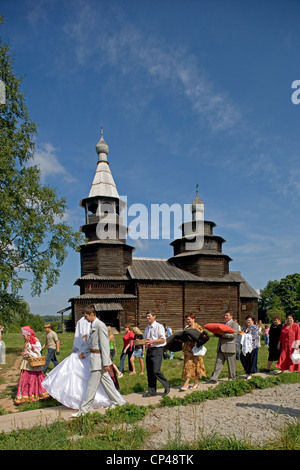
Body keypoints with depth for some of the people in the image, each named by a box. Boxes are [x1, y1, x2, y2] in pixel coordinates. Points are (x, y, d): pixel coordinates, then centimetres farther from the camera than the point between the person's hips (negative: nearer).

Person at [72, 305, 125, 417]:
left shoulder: (100, 325, -19)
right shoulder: (93, 325, 11)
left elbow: (105, 345, -20)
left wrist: (106, 363, -20)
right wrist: (83, 352, 15)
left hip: (99, 357, -10)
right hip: (94, 357, 10)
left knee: (92, 385, 0)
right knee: (106, 381, 16)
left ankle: (84, 410, 10)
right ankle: (118, 401, 27)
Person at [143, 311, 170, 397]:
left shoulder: (159, 326, -5)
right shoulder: (147, 328, 16)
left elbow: (163, 339, -10)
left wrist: (152, 341, -19)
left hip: (157, 350, -7)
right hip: (149, 350, 7)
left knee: (156, 371, -14)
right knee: (149, 372, 7)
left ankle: (166, 386, 7)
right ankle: (151, 391, 17)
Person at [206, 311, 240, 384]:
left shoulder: (234, 324, -3)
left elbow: (234, 334, -16)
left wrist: (223, 335, -20)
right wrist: (218, 333, 4)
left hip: (229, 347, -7)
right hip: (221, 348, 7)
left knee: (231, 364, 5)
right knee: (218, 363, 2)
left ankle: (231, 378, 19)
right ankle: (214, 379, 0)